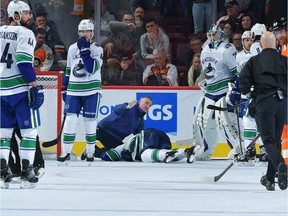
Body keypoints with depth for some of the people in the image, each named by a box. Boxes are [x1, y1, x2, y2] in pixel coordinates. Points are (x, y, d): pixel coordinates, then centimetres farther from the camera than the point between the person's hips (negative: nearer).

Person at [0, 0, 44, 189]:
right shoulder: (25, 33, -8)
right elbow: (24, 62, -18)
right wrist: (34, 85, -17)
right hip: (21, 88, -6)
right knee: (29, 130, 0)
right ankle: (26, 174, -5)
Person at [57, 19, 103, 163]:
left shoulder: (97, 49, -3)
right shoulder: (72, 48, 10)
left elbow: (92, 69, -18)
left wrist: (85, 51, -22)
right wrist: (64, 88, 15)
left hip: (91, 90, -3)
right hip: (74, 90, 3)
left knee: (90, 120, 0)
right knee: (70, 119, -4)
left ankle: (90, 151, 11)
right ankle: (66, 151, -1)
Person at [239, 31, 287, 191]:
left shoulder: (254, 61, 9)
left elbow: (243, 82, -2)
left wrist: (249, 94, 17)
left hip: (264, 102, -2)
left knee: (269, 140, -7)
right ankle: (270, 179, 15)